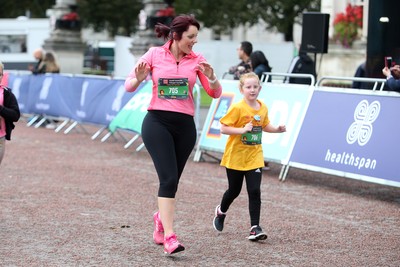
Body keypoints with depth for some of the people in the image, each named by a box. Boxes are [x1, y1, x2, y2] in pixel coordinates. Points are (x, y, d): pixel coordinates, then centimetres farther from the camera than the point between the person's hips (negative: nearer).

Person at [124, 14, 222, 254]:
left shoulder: (197, 60, 4)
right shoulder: (154, 55, -1)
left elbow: (215, 93, 3)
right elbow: (129, 86, 3)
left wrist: (211, 78, -18)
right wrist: (139, 79, -19)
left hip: (184, 126, 3)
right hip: (157, 122, -3)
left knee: (172, 181, 10)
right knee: (169, 178, -16)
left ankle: (161, 217, 40)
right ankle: (169, 236, -17)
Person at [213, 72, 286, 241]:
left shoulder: (263, 108, 2)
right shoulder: (237, 108, -16)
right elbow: (223, 128, -18)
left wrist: (277, 129, 1)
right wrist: (243, 130, -29)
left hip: (254, 157, 3)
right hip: (236, 156, -3)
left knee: (255, 191, -8)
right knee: (234, 190, 12)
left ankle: (255, 227, -4)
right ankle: (221, 211, 43)